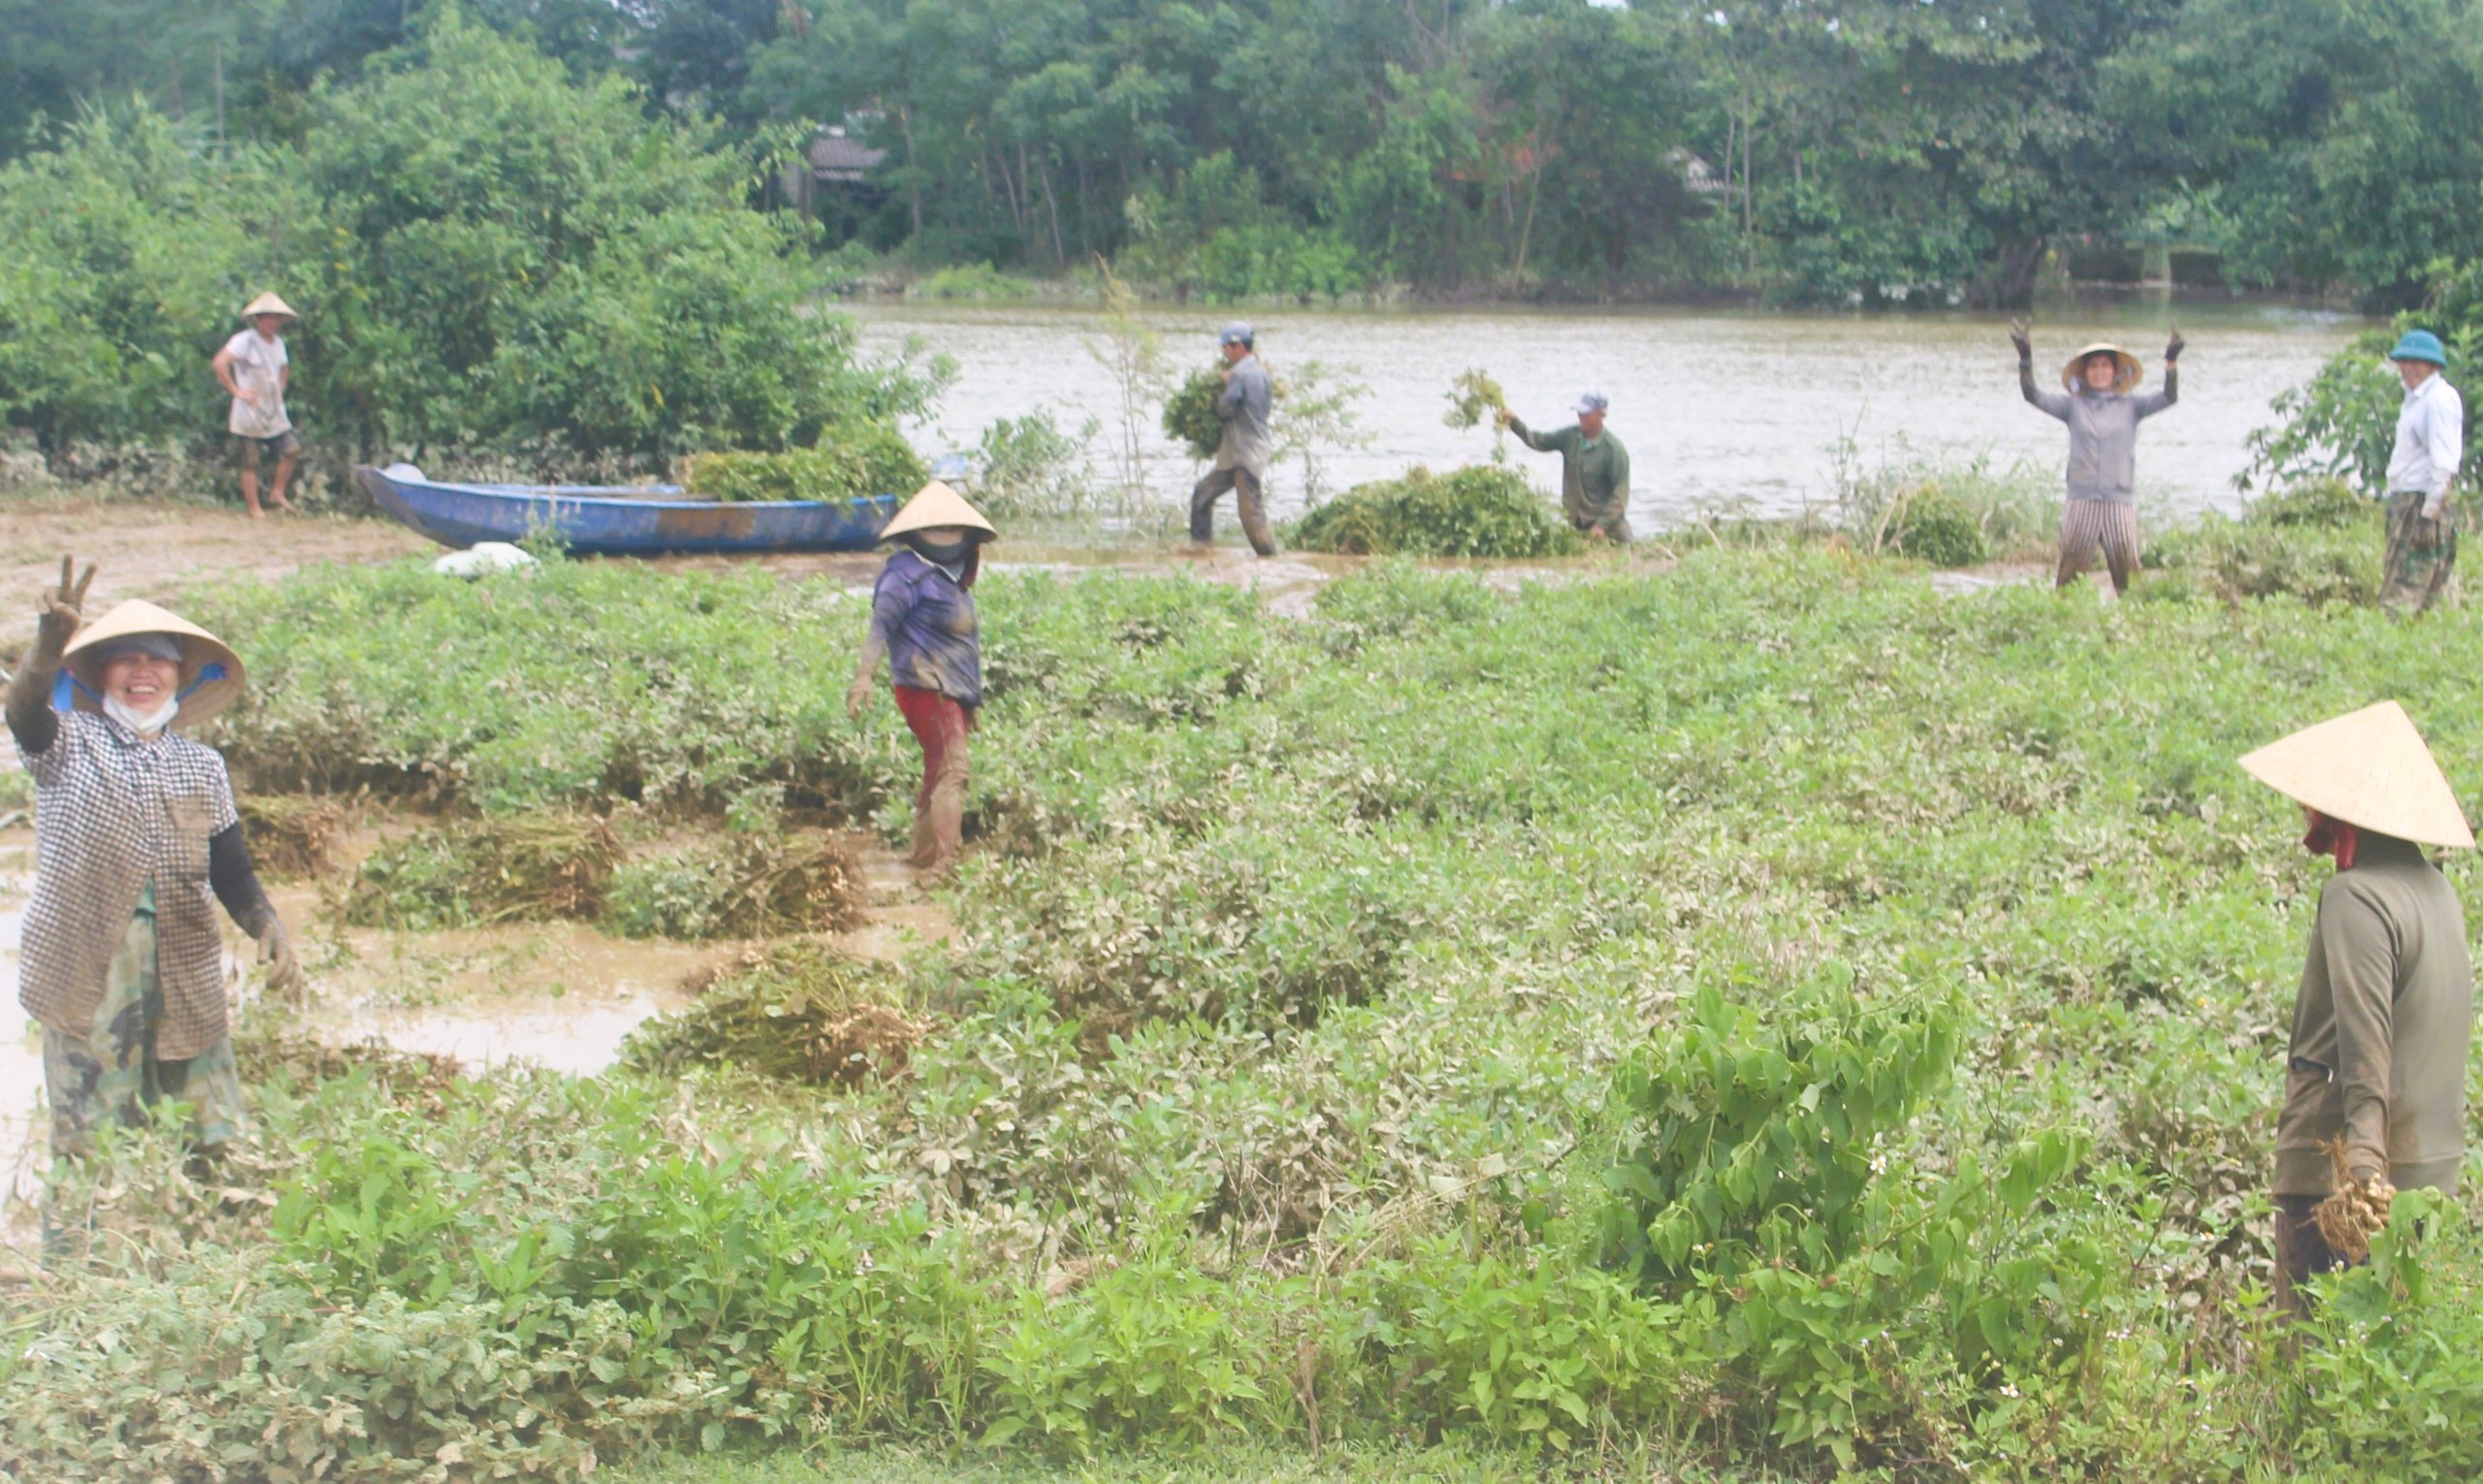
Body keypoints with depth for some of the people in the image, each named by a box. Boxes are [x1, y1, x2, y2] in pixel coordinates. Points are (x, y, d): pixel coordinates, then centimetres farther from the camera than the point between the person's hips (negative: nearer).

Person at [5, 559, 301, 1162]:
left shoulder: (202, 766, 12)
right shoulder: (71, 745, 2)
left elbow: (230, 870, 9)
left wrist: (268, 926, -13)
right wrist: (48, 647, -43)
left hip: (184, 975, 3)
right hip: (88, 974, -3)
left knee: (219, 1150, 2)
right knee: (94, 1156, 0)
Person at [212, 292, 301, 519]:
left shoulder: (278, 342, 10)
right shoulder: (245, 341, -13)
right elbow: (220, 362, -25)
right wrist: (236, 390, -21)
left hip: (275, 412, 7)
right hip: (249, 413, -7)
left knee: (292, 450, -3)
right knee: (250, 463, 1)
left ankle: (277, 493, 14)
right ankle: (255, 508, 9)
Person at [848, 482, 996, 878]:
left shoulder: (953, 577, 20)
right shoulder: (907, 574, -7)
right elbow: (881, 623, -17)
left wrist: (972, 698, 30)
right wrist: (864, 675, -29)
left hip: (954, 692, 9)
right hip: (927, 688, -9)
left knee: (938, 773, 14)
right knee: (950, 772, -17)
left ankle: (923, 857, 24)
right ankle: (944, 863, -22)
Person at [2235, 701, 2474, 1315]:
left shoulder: (2357, 896, -15)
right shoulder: (2436, 890, 13)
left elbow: (2366, 1042, -24)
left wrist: (2362, 1165, -31)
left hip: (2334, 1175, -9)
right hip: (2432, 1167, 9)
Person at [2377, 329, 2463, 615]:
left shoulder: (2441, 399, -13)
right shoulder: (2415, 399, 18)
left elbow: (2444, 463, -19)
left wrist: (2429, 513, -23)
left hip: (2422, 502, -10)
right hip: (2403, 500, 10)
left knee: (2404, 598, -12)